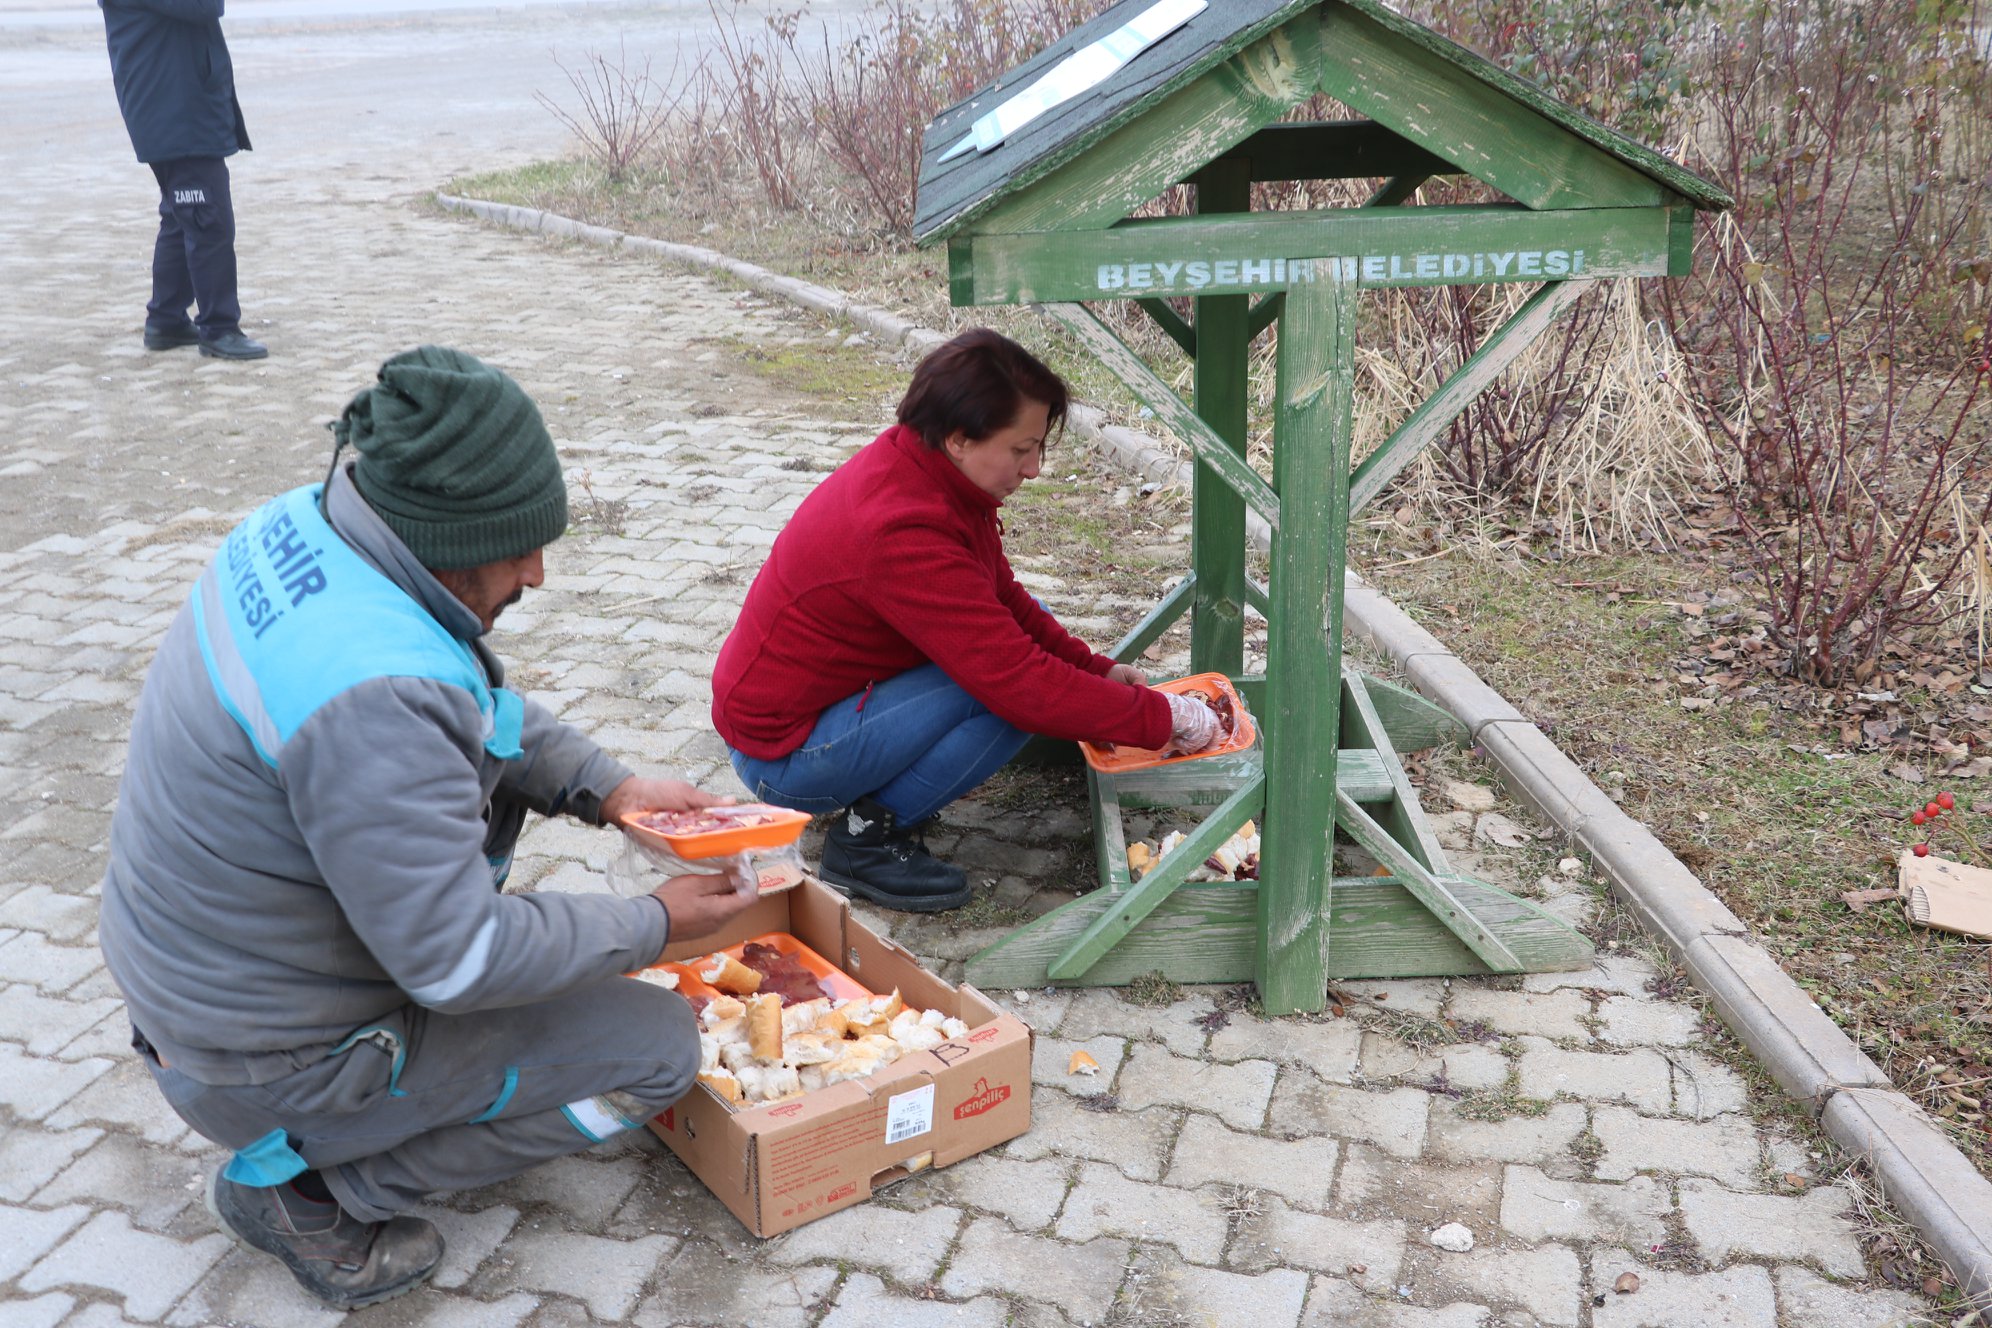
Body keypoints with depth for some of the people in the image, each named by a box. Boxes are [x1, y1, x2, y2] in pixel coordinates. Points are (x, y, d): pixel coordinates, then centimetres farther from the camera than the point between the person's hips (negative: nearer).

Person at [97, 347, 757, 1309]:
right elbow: (460, 963, -28)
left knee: (495, 756, 17)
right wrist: (656, 925, -15)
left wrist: (603, 785, -1)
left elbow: (470, 703, 8)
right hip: (268, 1064, -8)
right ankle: (306, 1184, 1)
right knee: (658, 1048, -5)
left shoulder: (301, 525, -8)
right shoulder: (373, 698, -36)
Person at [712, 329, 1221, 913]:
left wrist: (1099, 669, 0)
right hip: (782, 757, -10)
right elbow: (1022, 683, -31)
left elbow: (1007, 602, 10)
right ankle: (869, 835, -8)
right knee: (1019, 698, -22)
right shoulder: (903, 534, -31)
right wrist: (1163, 718, -23)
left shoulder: (915, 468, -2)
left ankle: (874, 802, 6)